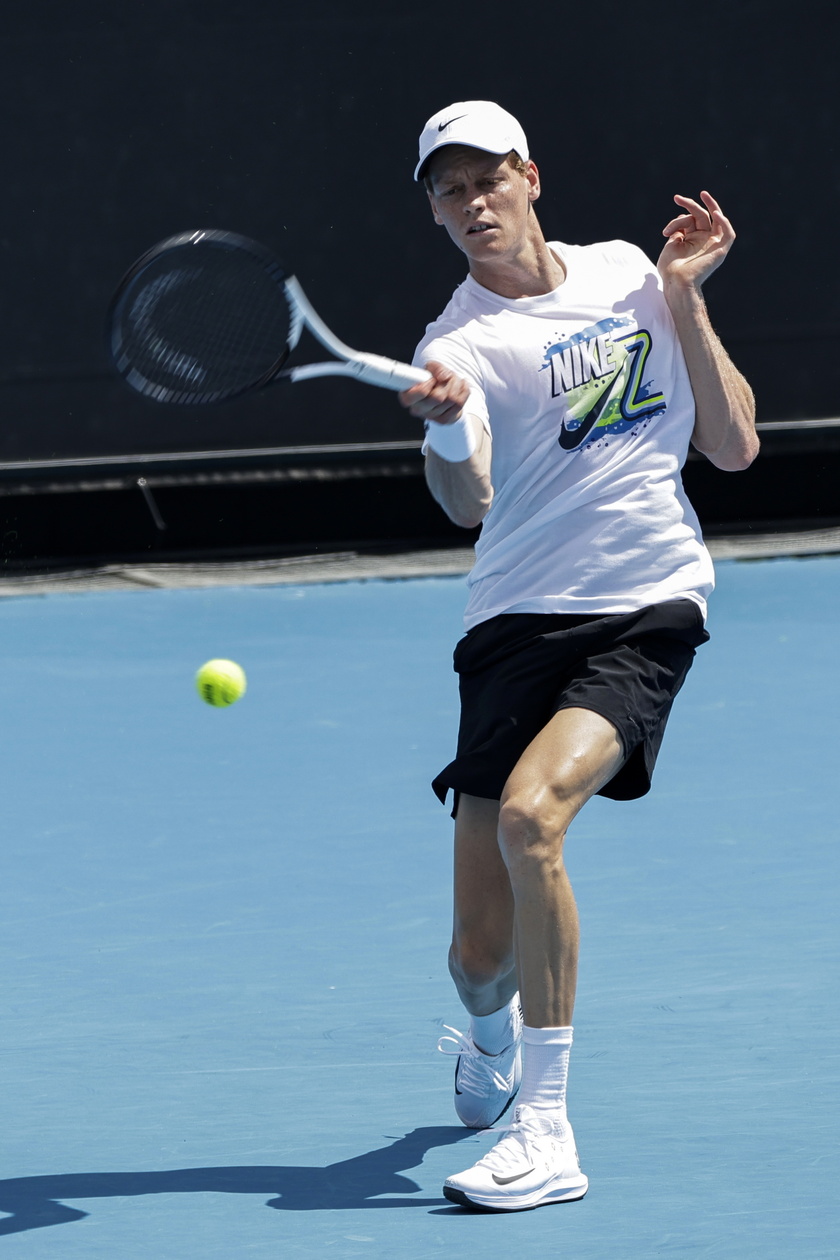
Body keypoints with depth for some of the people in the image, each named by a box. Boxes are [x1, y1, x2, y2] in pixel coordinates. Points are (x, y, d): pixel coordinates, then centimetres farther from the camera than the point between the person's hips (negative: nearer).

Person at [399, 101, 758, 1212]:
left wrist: (686, 298, -1)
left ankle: (547, 1134, -23)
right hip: (520, 621, 0)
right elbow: (467, 505, -23)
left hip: (648, 611, 0)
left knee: (530, 810, -30)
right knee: (480, 954, 0)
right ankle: (491, 1038, 41)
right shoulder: (461, 341, -4)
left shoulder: (625, 274, 9)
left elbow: (733, 445, 9)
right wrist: (446, 429, -45)